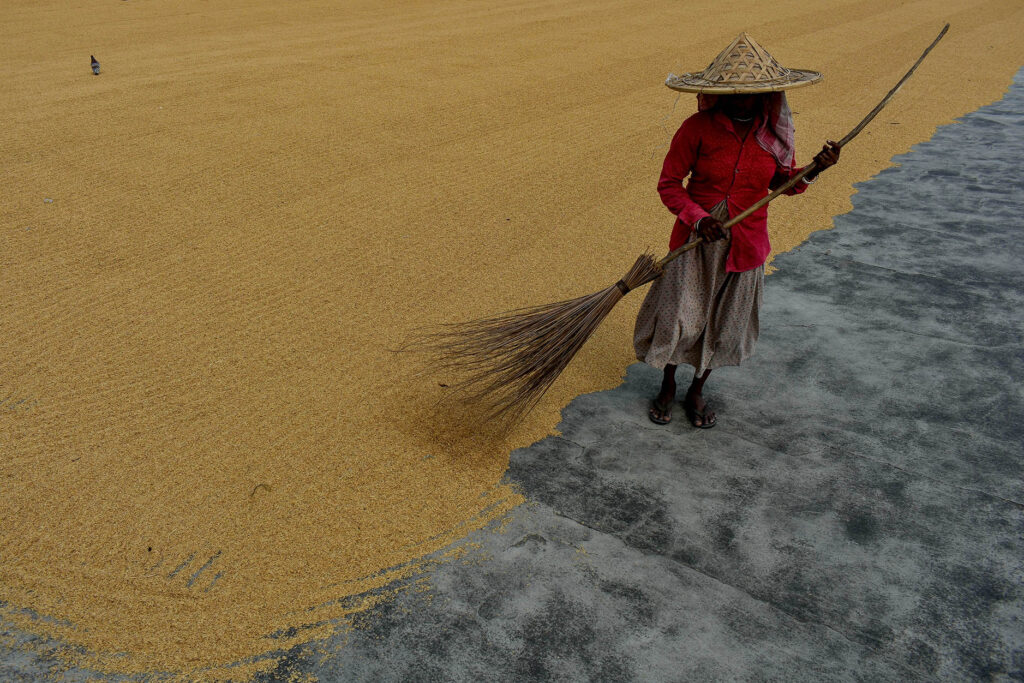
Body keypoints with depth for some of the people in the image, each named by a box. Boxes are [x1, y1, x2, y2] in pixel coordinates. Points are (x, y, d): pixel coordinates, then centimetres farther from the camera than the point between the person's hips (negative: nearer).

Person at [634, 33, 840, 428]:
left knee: (723, 324, 13)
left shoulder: (775, 131, -1)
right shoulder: (697, 128, -12)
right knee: (679, 317, 1)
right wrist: (697, 218, -22)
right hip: (695, 238, -3)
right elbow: (669, 184, -7)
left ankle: (697, 391, 35)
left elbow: (782, 182, 12)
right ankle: (667, 386, 29)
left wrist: (813, 170, -8)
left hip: (746, 243, 3)